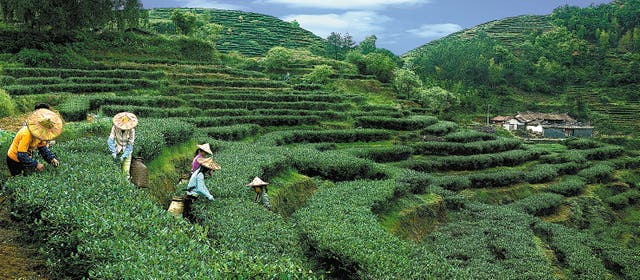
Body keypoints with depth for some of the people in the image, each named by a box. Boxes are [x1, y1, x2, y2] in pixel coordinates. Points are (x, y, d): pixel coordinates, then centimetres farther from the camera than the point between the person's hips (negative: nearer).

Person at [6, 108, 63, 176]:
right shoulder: (26, 134, -34)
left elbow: (42, 147, 2)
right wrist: (36, 165, -32)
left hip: (26, 157, 7)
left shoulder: (41, 133, -10)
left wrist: (52, 158, -11)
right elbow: (21, 156, -33)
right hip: (15, 160, -7)